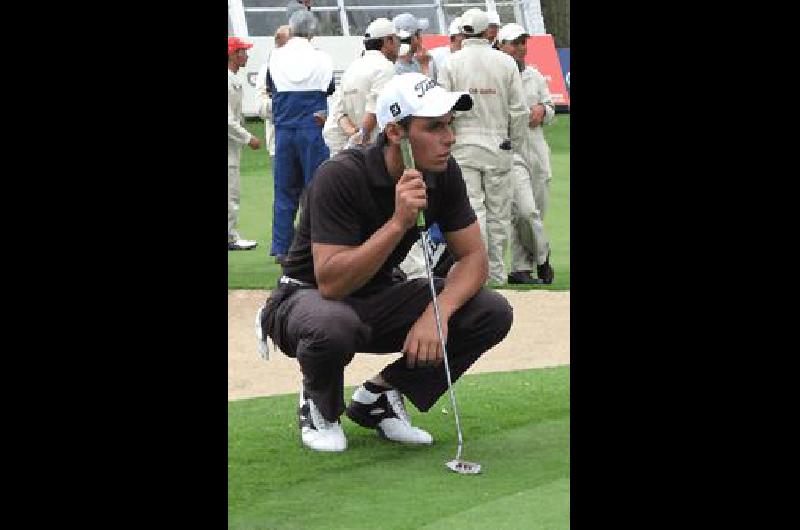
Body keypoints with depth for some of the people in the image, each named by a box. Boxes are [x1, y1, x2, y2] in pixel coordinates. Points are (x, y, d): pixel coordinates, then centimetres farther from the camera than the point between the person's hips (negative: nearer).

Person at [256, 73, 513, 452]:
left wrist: (437, 313, -26)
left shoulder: (443, 173, -9)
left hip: (377, 300, 6)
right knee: (334, 325, -43)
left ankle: (377, 398, 3)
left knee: (493, 313, -14)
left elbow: (473, 257, -7)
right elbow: (330, 282, -34)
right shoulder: (341, 176, -28)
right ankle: (319, 407, -6)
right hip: (307, 297, -6)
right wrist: (398, 223, -44)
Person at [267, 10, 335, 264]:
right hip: (314, 129, -2)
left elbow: (270, 88, 10)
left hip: (284, 129, 2)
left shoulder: (276, 57, -1)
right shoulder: (321, 59, -6)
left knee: (284, 190, 8)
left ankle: (281, 248, 7)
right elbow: (330, 90, 4)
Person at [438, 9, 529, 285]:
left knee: (471, 210, -3)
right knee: (498, 213, 8)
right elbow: (519, 110, 0)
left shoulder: (451, 63, -3)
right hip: (498, 147, 1)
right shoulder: (505, 62, -1)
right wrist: (513, 142, 13)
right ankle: (496, 273, 12)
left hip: (463, 147, -1)